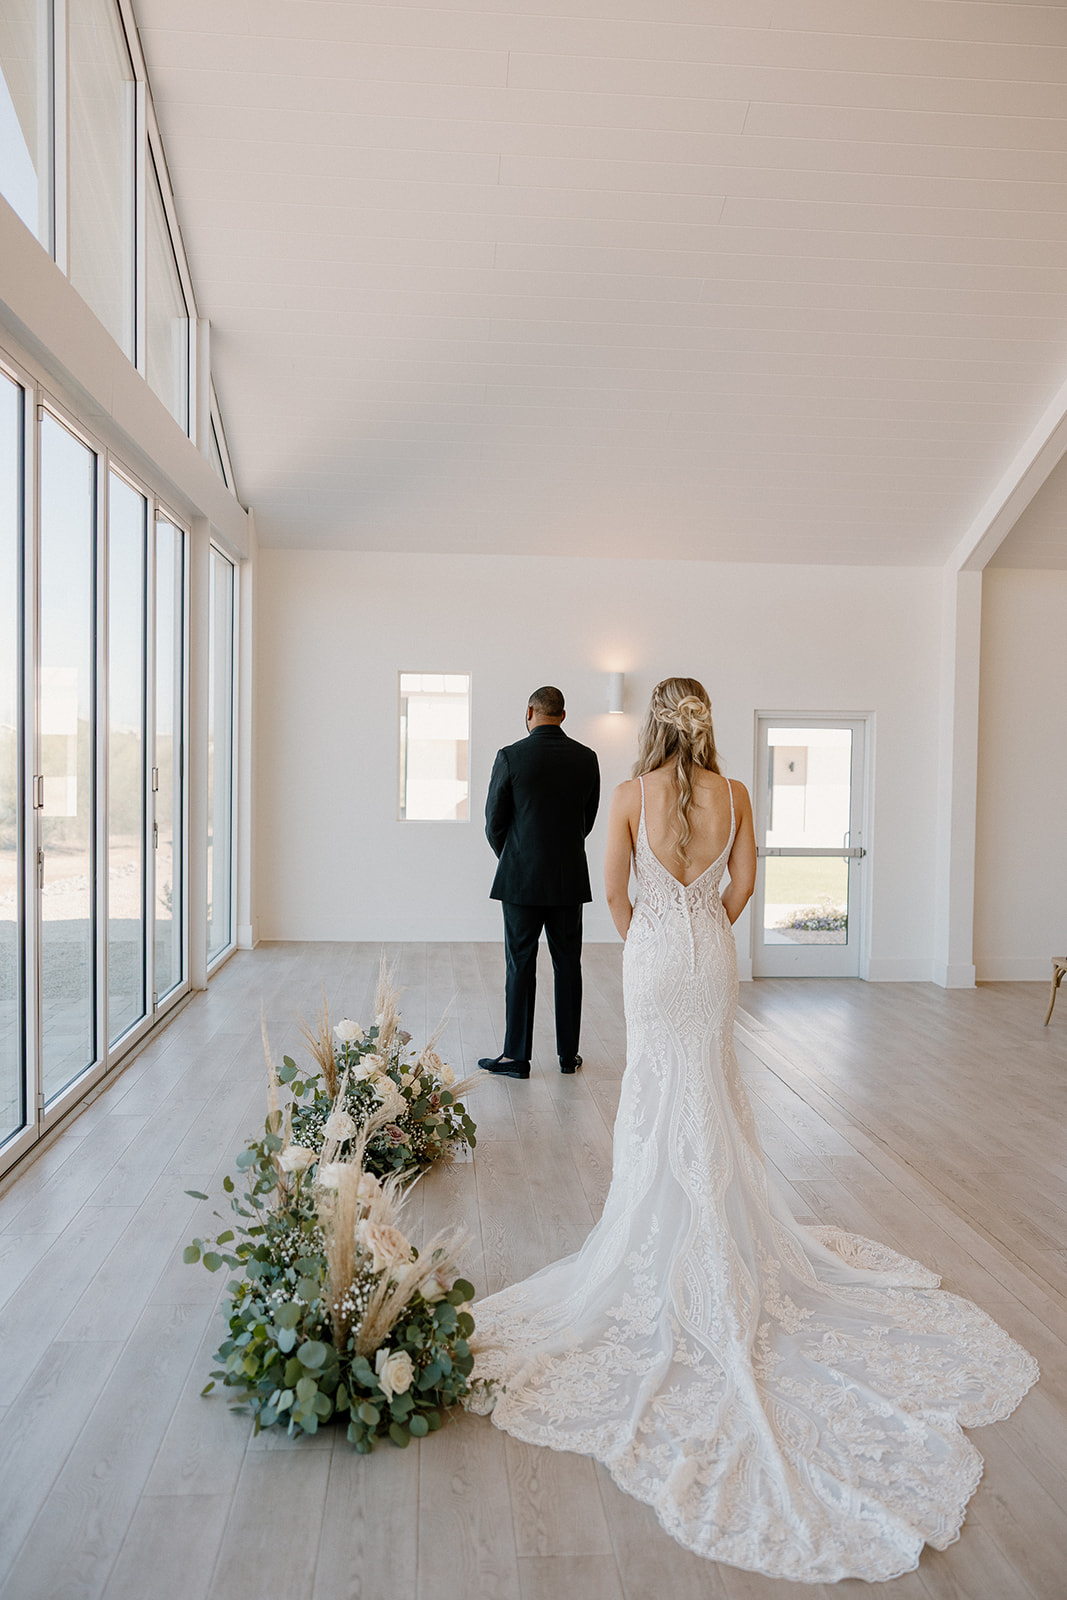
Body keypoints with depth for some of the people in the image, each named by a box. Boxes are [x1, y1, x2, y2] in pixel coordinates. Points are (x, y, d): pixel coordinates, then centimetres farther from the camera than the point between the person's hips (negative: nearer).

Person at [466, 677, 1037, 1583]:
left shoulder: (633, 794, -12)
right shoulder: (732, 795, -5)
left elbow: (615, 887, -5)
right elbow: (743, 883, 4)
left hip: (654, 954, -3)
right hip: (712, 956, 3)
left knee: (662, 1092, 10)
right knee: (713, 1093, 16)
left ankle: (663, 1231, 21)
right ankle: (722, 1231, 31)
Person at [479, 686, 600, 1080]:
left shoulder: (511, 757, -9)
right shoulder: (586, 758, 1)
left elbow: (494, 821, -3)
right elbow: (589, 818, 9)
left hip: (521, 878, -3)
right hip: (570, 879, 3)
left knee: (520, 966, 4)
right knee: (568, 966, 10)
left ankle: (516, 1056, 10)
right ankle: (568, 1054, 18)